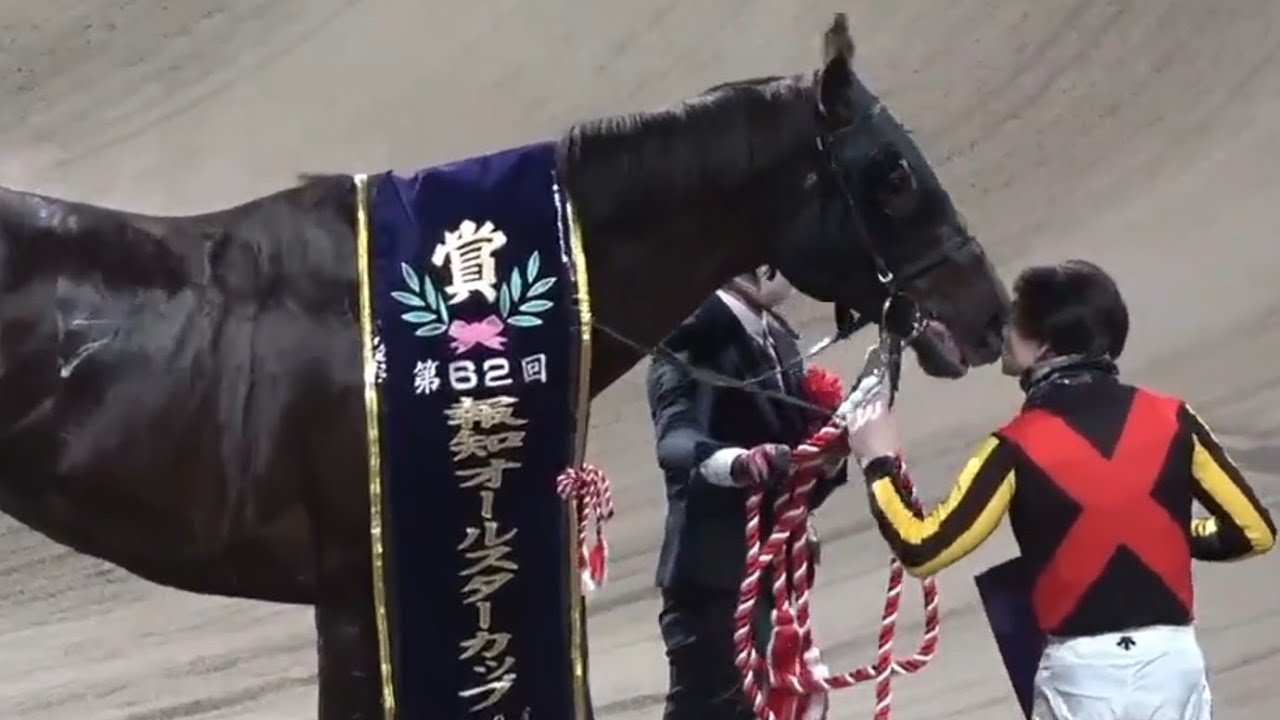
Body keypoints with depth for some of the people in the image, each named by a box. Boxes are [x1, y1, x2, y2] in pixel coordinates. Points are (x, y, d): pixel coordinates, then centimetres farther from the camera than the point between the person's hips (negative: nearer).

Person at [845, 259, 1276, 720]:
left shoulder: (1019, 446, -9)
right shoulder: (1172, 420, 0)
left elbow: (923, 550, -11)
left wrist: (879, 463, 3)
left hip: (1082, 671, -3)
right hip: (1173, 658, 3)